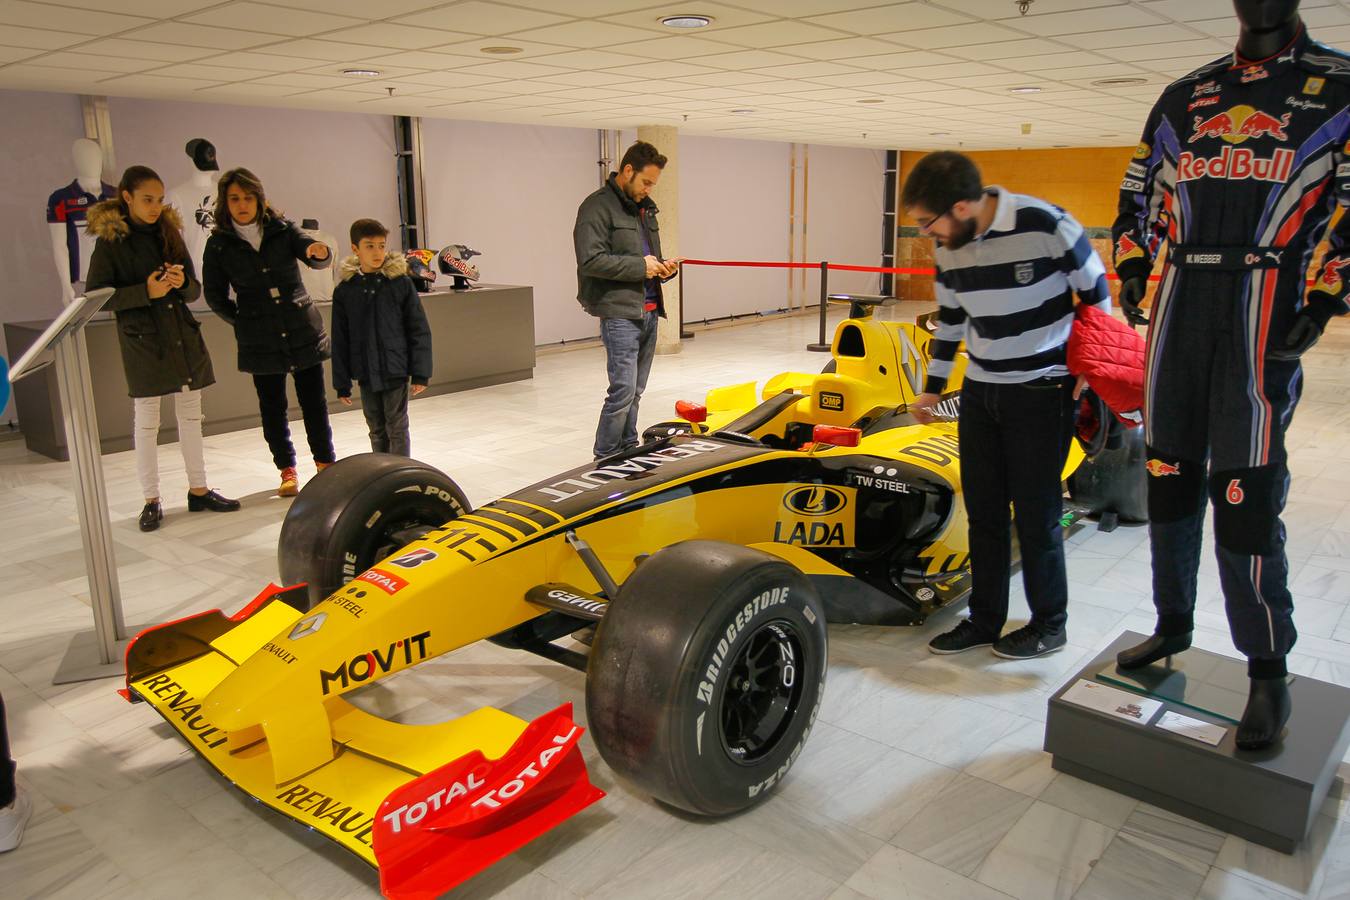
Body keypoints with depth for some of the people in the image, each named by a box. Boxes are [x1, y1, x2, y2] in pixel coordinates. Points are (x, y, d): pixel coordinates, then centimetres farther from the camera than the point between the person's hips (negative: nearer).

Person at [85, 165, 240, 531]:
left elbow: (195, 290, 11)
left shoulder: (169, 232, 10)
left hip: (183, 336, 5)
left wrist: (183, 283, -12)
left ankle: (199, 491, 20)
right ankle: (151, 500, 11)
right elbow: (95, 295, -8)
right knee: (146, 422, 2)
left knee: (191, 417, 10)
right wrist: (145, 292, -19)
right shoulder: (110, 241, -4)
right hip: (143, 340, -5)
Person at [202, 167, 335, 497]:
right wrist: (244, 321, 3)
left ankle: (326, 461, 19)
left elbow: (310, 252, -13)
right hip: (260, 341, 0)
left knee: (314, 402, 5)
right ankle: (287, 470, 21)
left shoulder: (282, 229, 1)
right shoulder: (219, 244, 0)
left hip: (303, 331, 0)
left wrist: (319, 252, -35)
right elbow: (214, 295, 7)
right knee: (272, 408, 8)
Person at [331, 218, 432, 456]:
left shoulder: (401, 283, -6)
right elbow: (340, 340, 5)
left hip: (396, 371, -3)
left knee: (397, 429, 3)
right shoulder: (345, 290, 0)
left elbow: (419, 330, -3)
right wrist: (342, 383, 5)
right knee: (377, 431, 14)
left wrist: (421, 373, -7)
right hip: (366, 374, 3)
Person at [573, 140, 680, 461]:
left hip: (649, 311, 8)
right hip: (620, 313, -8)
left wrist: (663, 268, 7)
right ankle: (604, 459, 2)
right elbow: (591, 260, -18)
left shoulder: (645, 209, 20)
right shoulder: (597, 207, -7)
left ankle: (628, 450, 21)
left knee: (635, 391, 12)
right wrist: (640, 266, -15)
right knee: (623, 391, -9)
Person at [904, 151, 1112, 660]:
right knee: (983, 510, 9)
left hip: (1043, 392, -6)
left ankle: (1049, 623, 19)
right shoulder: (948, 247, -1)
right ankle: (985, 618, 22)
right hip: (979, 391, 6)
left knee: (1036, 512, 1)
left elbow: (1097, 295, -6)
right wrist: (932, 388, 19)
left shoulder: (1047, 226, -20)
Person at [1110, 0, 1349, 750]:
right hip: (1180, 301, 5)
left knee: (1244, 491, -10)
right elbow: (1139, 195, 20)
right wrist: (1131, 268, 6)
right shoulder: (1184, 97, 18)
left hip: (1267, 310, -4)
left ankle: (1268, 671, 4)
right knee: (1168, 473, 9)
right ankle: (1173, 626, 27)